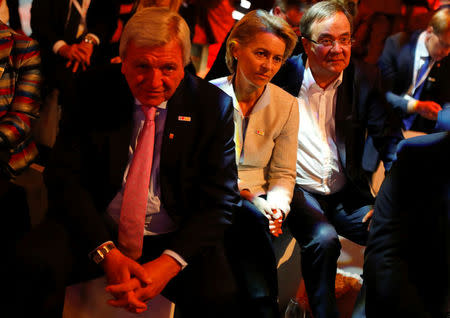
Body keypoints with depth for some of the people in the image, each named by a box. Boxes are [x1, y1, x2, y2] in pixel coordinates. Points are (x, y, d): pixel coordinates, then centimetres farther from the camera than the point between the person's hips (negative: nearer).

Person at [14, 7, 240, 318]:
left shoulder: (214, 106, -6)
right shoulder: (94, 91, -5)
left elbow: (220, 201, -6)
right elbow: (65, 177, -6)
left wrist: (169, 263, -21)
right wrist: (106, 253, -20)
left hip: (176, 239, -1)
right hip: (94, 230, 2)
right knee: (34, 260, -27)